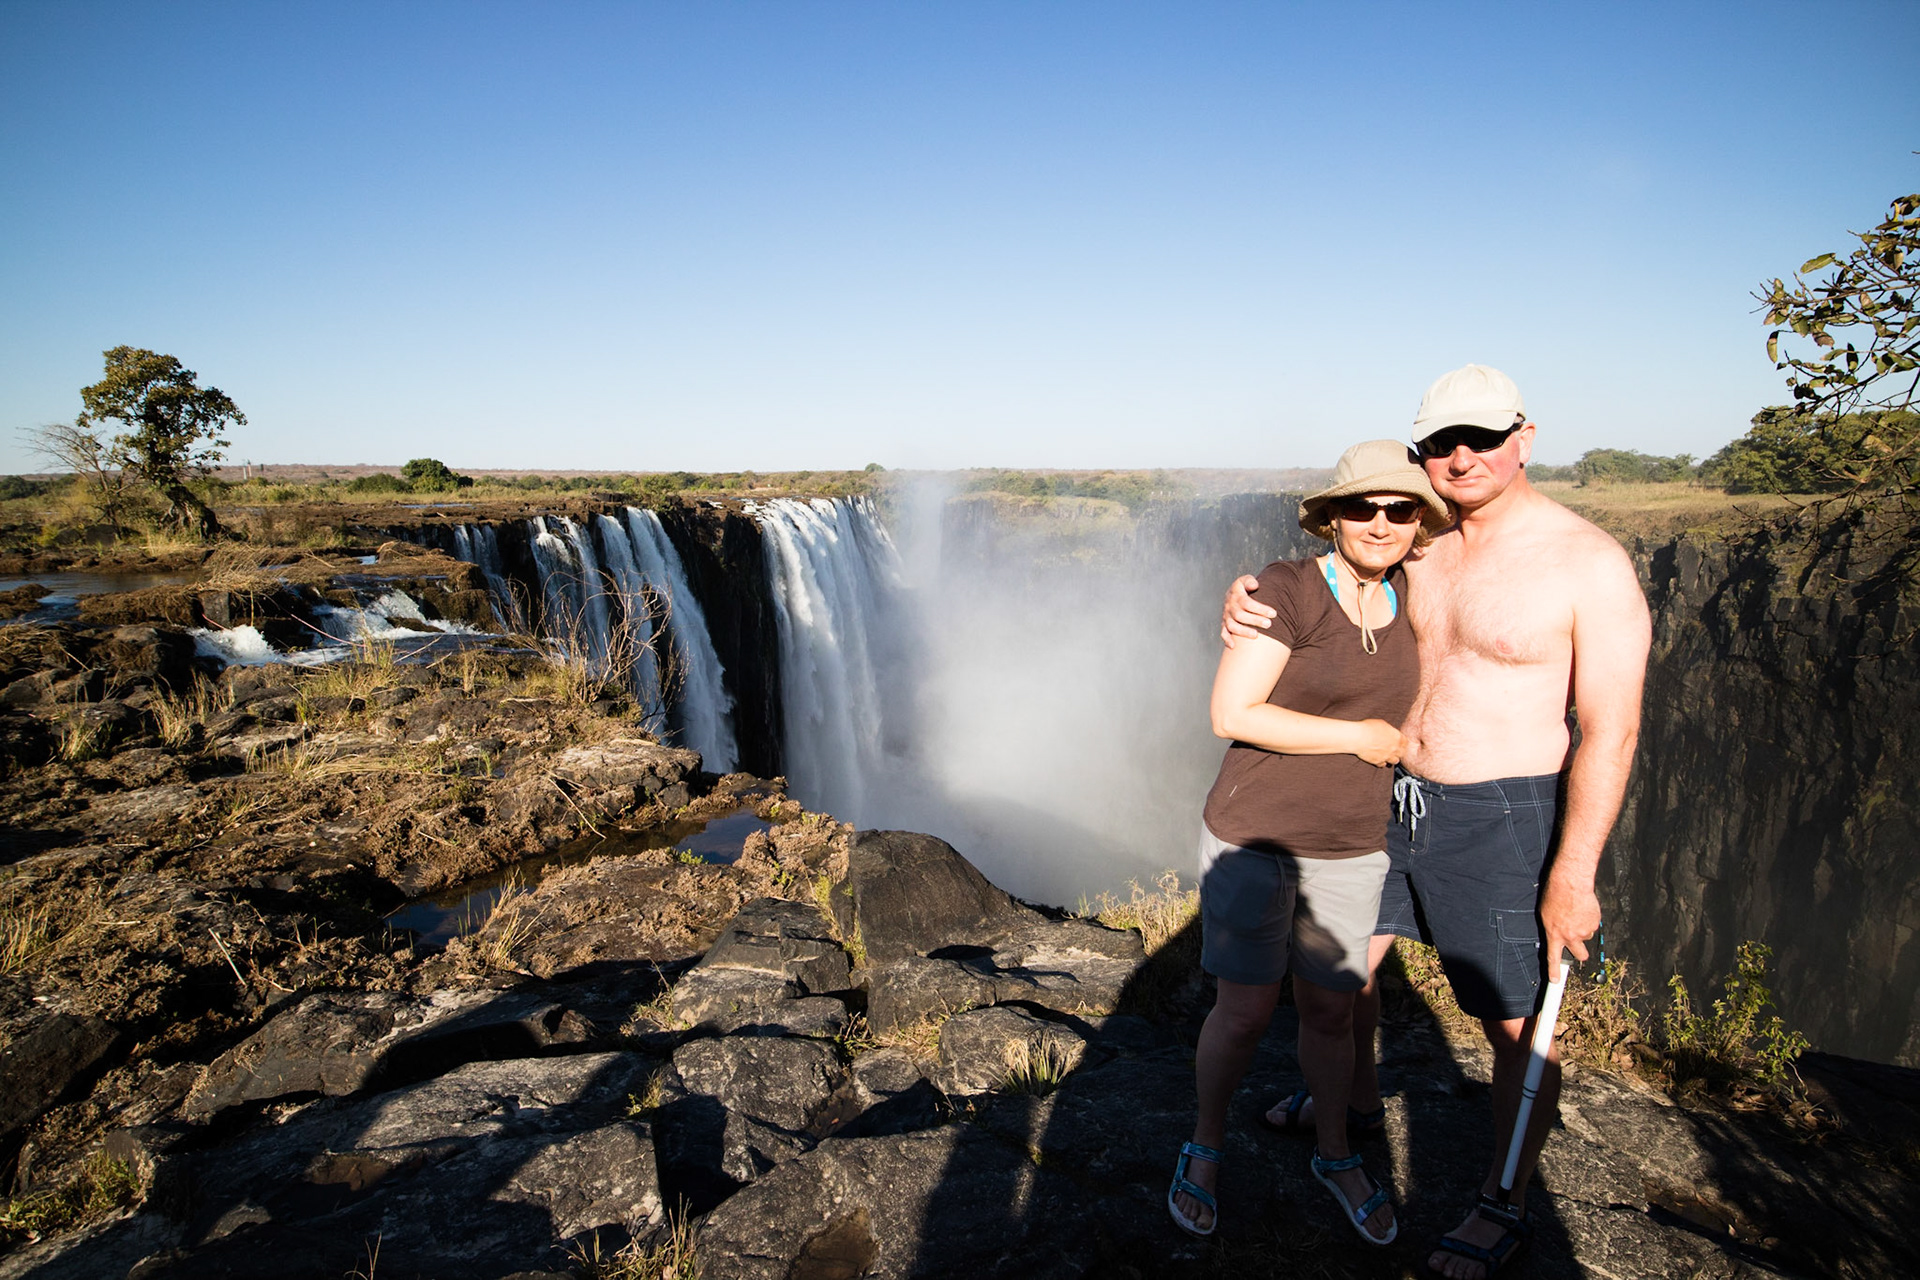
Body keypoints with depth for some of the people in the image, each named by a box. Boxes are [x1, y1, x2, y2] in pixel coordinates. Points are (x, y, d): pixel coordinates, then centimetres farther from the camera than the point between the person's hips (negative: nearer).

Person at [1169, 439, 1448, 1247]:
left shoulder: (1403, 599, 2)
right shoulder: (1288, 589, -17)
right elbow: (1232, 713, -22)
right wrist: (1361, 737, -17)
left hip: (1350, 848, 5)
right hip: (1253, 837, -5)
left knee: (1330, 1009, 17)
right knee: (1244, 1014, 6)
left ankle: (1336, 1154, 41)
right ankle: (1204, 1148, 32)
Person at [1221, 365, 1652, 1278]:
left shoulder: (1589, 564, -15)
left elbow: (1612, 731, -16)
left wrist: (1573, 874, -19)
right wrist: (1246, 608, -14)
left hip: (1502, 823, -6)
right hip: (1396, 798, 6)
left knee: (1517, 1027, 7)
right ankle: (1352, 1084, 51)